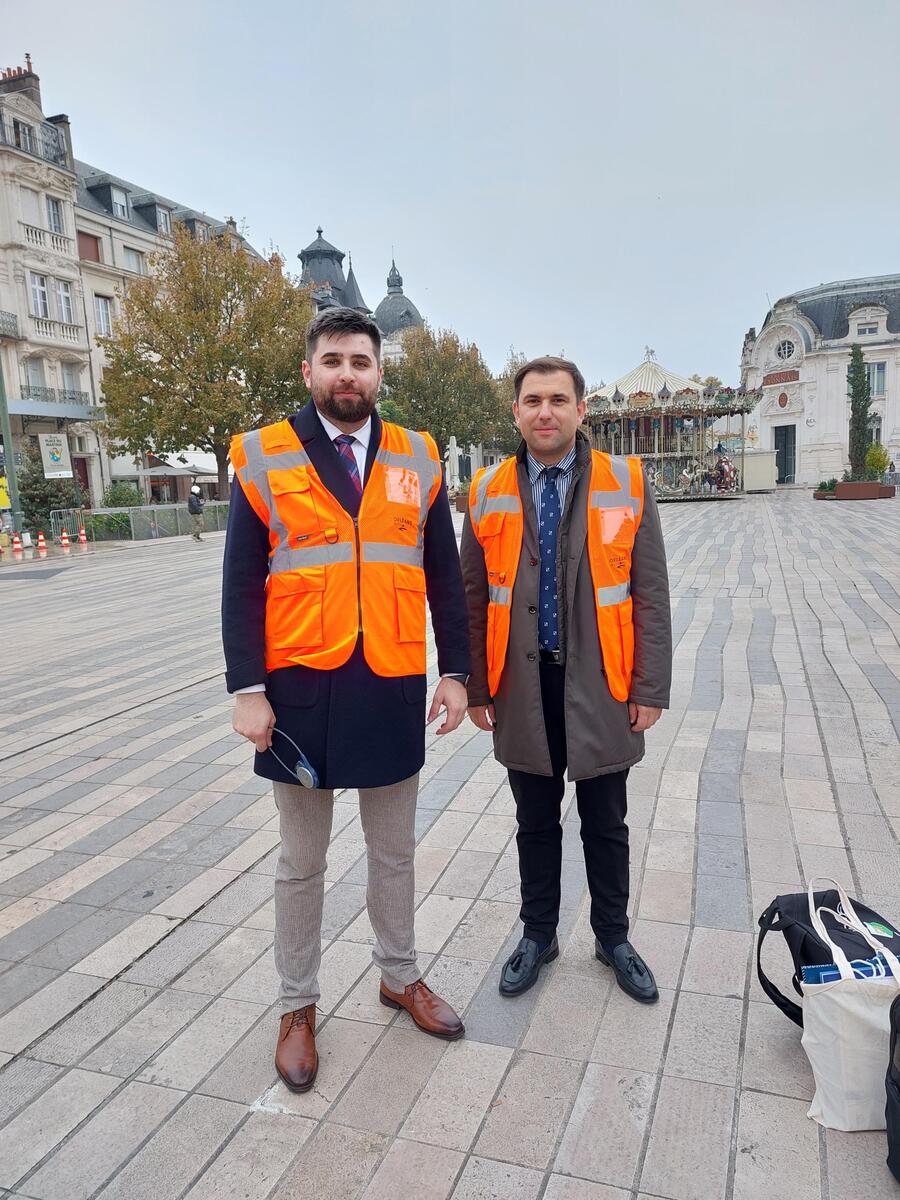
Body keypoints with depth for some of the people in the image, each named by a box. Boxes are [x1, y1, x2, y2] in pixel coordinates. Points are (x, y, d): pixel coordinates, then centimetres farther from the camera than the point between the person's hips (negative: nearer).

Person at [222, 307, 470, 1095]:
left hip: (393, 685, 2)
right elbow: (242, 584, -3)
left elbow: (444, 577, 6)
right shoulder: (263, 457, -2)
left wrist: (456, 671, 3)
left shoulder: (417, 458, 4)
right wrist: (248, 689, -9)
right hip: (300, 686, -2)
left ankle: (401, 976, 41)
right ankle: (298, 1006, 34)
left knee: (395, 850, 18)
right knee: (302, 862, 14)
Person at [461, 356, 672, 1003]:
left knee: (606, 824, 14)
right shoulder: (488, 491, 1)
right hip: (522, 688, 1)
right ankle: (538, 935, 36)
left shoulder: (626, 483, -2)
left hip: (601, 686, -1)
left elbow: (650, 594, -2)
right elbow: (474, 598, 4)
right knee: (536, 823, 16)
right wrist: (477, 686, 3)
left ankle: (613, 937, 37)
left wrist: (651, 688, -5)